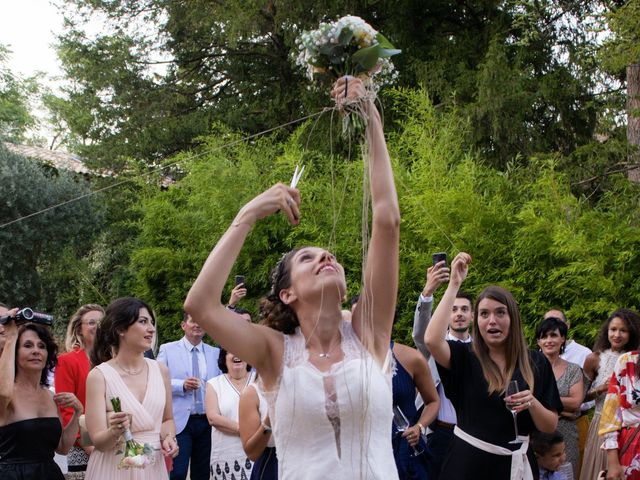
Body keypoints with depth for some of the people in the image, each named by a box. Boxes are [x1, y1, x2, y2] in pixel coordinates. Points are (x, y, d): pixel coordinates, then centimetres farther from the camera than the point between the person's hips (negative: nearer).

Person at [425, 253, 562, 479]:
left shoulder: (535, 362, 1)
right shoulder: (465, 356, -3)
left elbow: (550, 426, 3)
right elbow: (432, 340, -25)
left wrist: (532, 403, -18)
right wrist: (454, 284, -19)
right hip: (468, 461, -1)